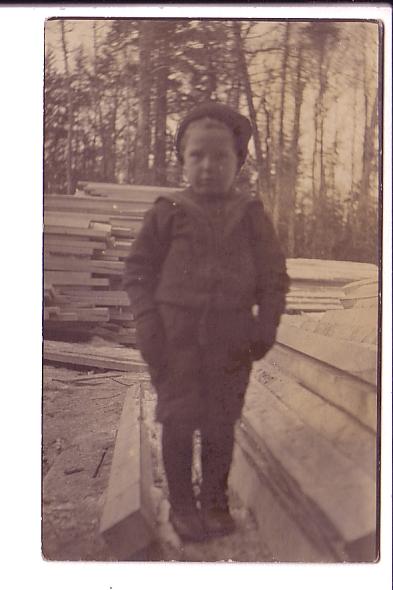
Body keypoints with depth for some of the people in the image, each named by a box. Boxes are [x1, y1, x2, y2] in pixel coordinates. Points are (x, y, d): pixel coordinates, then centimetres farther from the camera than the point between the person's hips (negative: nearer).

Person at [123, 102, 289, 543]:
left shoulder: (251, 215, 4)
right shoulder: (167, 213, 0)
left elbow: (274, 275, 6)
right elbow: (138, 270, 3)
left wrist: (266, 326, -4)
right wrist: (147, 324, -7)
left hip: (231, 337, 1)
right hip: (176, 335, -1)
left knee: (221, 423, 10)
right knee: (178, 420, 4)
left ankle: (215, 502, 27)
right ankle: (182, 505, 21)